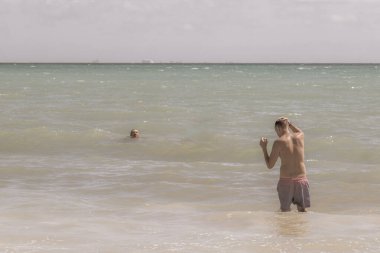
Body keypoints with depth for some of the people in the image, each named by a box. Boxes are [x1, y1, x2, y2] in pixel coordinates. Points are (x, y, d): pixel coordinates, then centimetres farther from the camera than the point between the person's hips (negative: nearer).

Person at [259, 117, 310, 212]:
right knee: (302, 209, 12)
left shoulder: (279, 142, -10)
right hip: (301, 179, 3)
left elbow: (270, 165, -5)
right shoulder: (299, 137, 2)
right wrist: (288, 123, 28)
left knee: (285, 210, 9)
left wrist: (264, 148, 4)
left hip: (286, 180, -3)